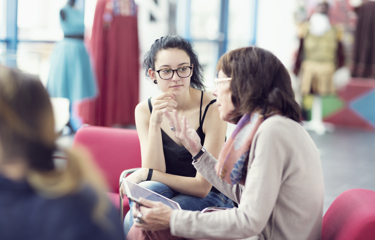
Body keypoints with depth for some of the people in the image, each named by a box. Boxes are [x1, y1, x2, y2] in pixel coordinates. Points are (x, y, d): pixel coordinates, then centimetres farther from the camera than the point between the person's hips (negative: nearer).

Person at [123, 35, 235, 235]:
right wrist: (155, 123, -23)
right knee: (146, 191, -31)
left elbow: (202, 186, -18)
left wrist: (146, 174, -17)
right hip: (167, 193, 4)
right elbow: (154, 170, -12)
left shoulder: (212, 110, -19)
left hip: (210, 197, -4)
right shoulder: (144, 110, -3)